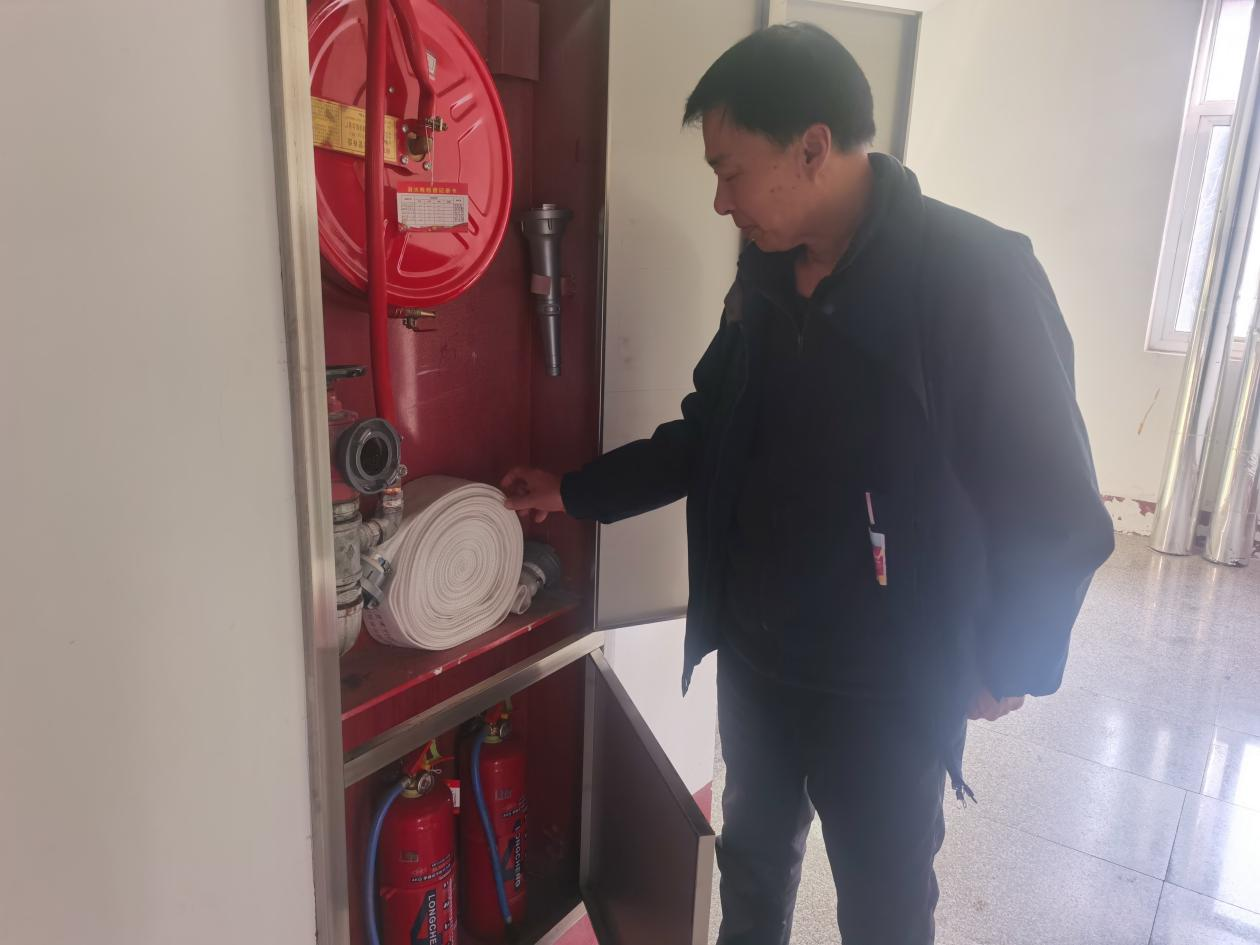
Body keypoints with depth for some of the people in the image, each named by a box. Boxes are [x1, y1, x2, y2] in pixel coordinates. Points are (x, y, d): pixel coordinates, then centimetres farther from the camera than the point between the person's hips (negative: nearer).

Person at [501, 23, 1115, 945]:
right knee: (753, 857, 27)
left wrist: (1009, 666, -7)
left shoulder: (975, 276, -21)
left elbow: (1056, 513, -16)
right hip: (754, 658, 6)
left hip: (886, 688, -5)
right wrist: (573, 492, 7)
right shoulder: (766, 277, -1)